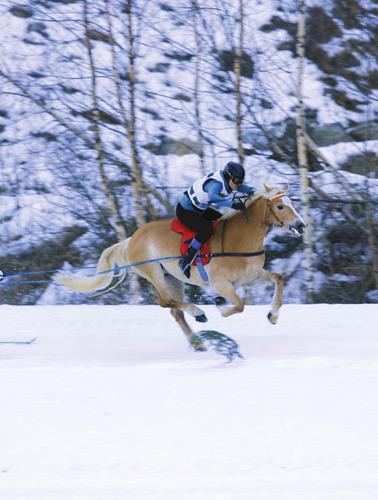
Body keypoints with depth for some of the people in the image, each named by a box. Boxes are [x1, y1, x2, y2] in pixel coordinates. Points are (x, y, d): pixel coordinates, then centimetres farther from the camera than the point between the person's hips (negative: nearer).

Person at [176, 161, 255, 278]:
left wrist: (253, 191, -11)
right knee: (206, 229, -30)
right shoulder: (216, 184, -32)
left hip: (199, 209, 10)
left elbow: (242, 187, 10)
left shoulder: (227, 181, -4)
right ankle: (185, 261, -21)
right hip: (185, 211, -10)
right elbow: (212, 197, -53)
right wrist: (232, 203, -58)